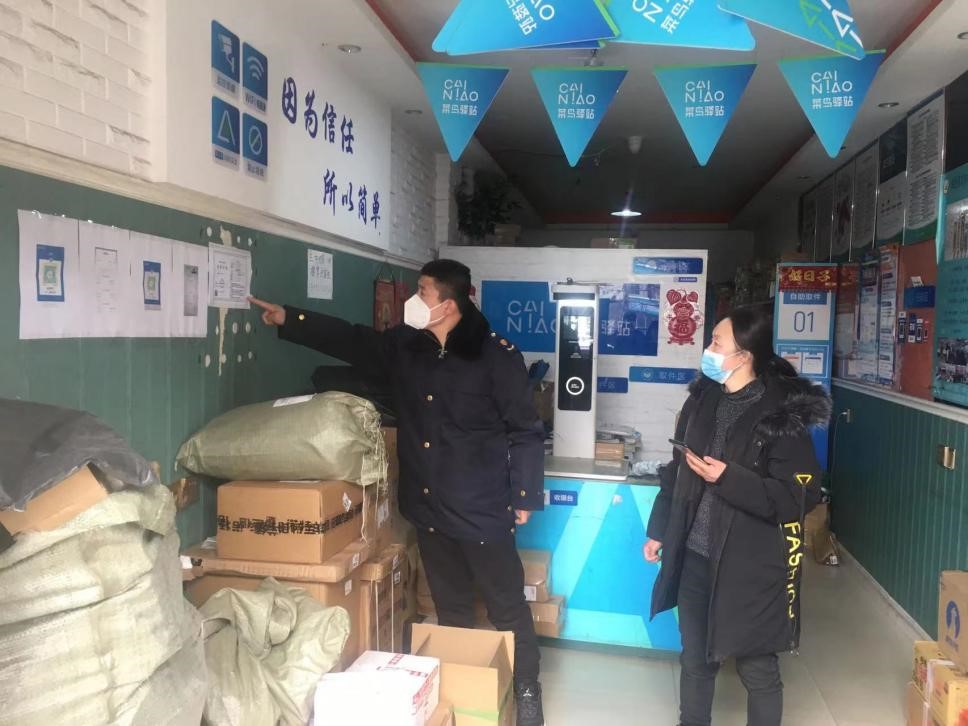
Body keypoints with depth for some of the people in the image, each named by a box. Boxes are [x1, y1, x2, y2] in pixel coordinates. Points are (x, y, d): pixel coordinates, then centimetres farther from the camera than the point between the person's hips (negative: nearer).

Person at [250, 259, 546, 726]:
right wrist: (288, 319, 11)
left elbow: (525, 430, -10)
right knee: (450, 606, 20)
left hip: (482, 510, -5)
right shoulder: (405, 346, 3)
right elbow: (349, 340, 14)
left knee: (506, 606, 9)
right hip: (429, 507, 6)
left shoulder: (496, 355, -14)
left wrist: (525, 496, -9)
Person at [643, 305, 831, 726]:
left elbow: (800, 497, -17)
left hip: (751, 565, -5)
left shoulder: (782, 414, -15)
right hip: (695, 557, 6)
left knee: (757, 668, 12)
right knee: (696, 660, 19)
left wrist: (728, 479, -25)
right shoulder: (703, 398, 4)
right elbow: (677, 470, 13)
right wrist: (658, 530, 15)